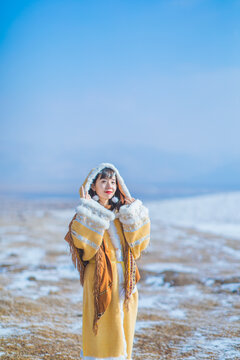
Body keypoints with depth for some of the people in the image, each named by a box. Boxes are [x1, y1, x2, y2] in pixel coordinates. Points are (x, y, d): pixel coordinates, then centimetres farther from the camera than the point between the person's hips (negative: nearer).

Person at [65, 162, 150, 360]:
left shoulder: (121, 213, 13)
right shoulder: (88, 214, -2)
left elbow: (138, 242, 3)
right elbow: (82, 242, -19)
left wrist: (132, 212, 2)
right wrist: (92, 211, -17)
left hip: (125, 280, 6)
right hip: (101, 278, -5)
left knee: (123, 330, 9)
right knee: (105, 331, -7)